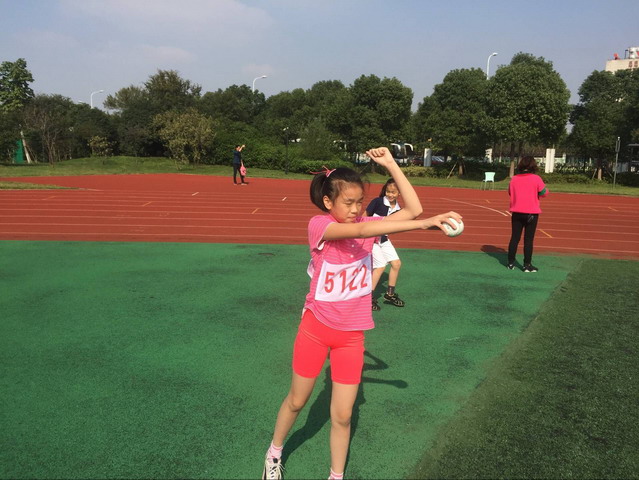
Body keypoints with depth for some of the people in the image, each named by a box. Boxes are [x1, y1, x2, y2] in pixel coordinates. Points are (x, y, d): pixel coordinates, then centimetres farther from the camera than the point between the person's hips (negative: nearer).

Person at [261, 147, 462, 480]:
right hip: (316, 328, -2)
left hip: (351, 335, 3)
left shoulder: (366, 224, -5)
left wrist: (390, 164, -15)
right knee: (297, 400, 17)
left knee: (342, 415, 7)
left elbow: (413, 209, -10)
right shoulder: (319, 225, -19)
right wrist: (425, 224, -46)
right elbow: (359, 231, -38)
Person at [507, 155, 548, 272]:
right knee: (528, 239, 2)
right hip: (531, 213, -3)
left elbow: (510, 192, 12)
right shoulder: (536, 179, -11)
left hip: (517, 213, 3)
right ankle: (527, 265, 6)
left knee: (514, 238, 11)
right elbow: (544, 193, -4)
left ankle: (511, 263, 15)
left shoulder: (514, 179, -1)